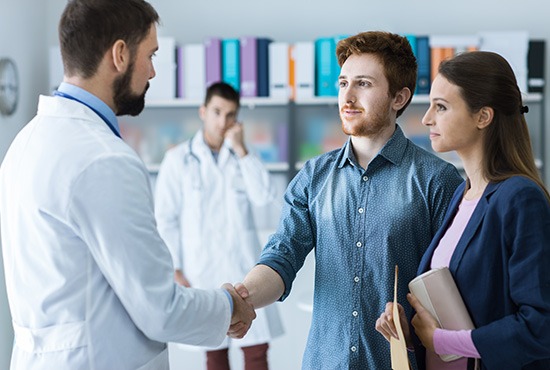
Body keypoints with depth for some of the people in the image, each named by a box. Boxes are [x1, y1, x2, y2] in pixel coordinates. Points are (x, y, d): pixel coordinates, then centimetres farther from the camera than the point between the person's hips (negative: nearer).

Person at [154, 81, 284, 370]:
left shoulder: (242, 156, 9)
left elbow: (265, 197, -7)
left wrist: (241, 150, -10)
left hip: (245, 269, 2)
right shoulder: (178, 159, -2)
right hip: (202, 271, -2)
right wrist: (174, 270, -5)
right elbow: (165, 219, -2)